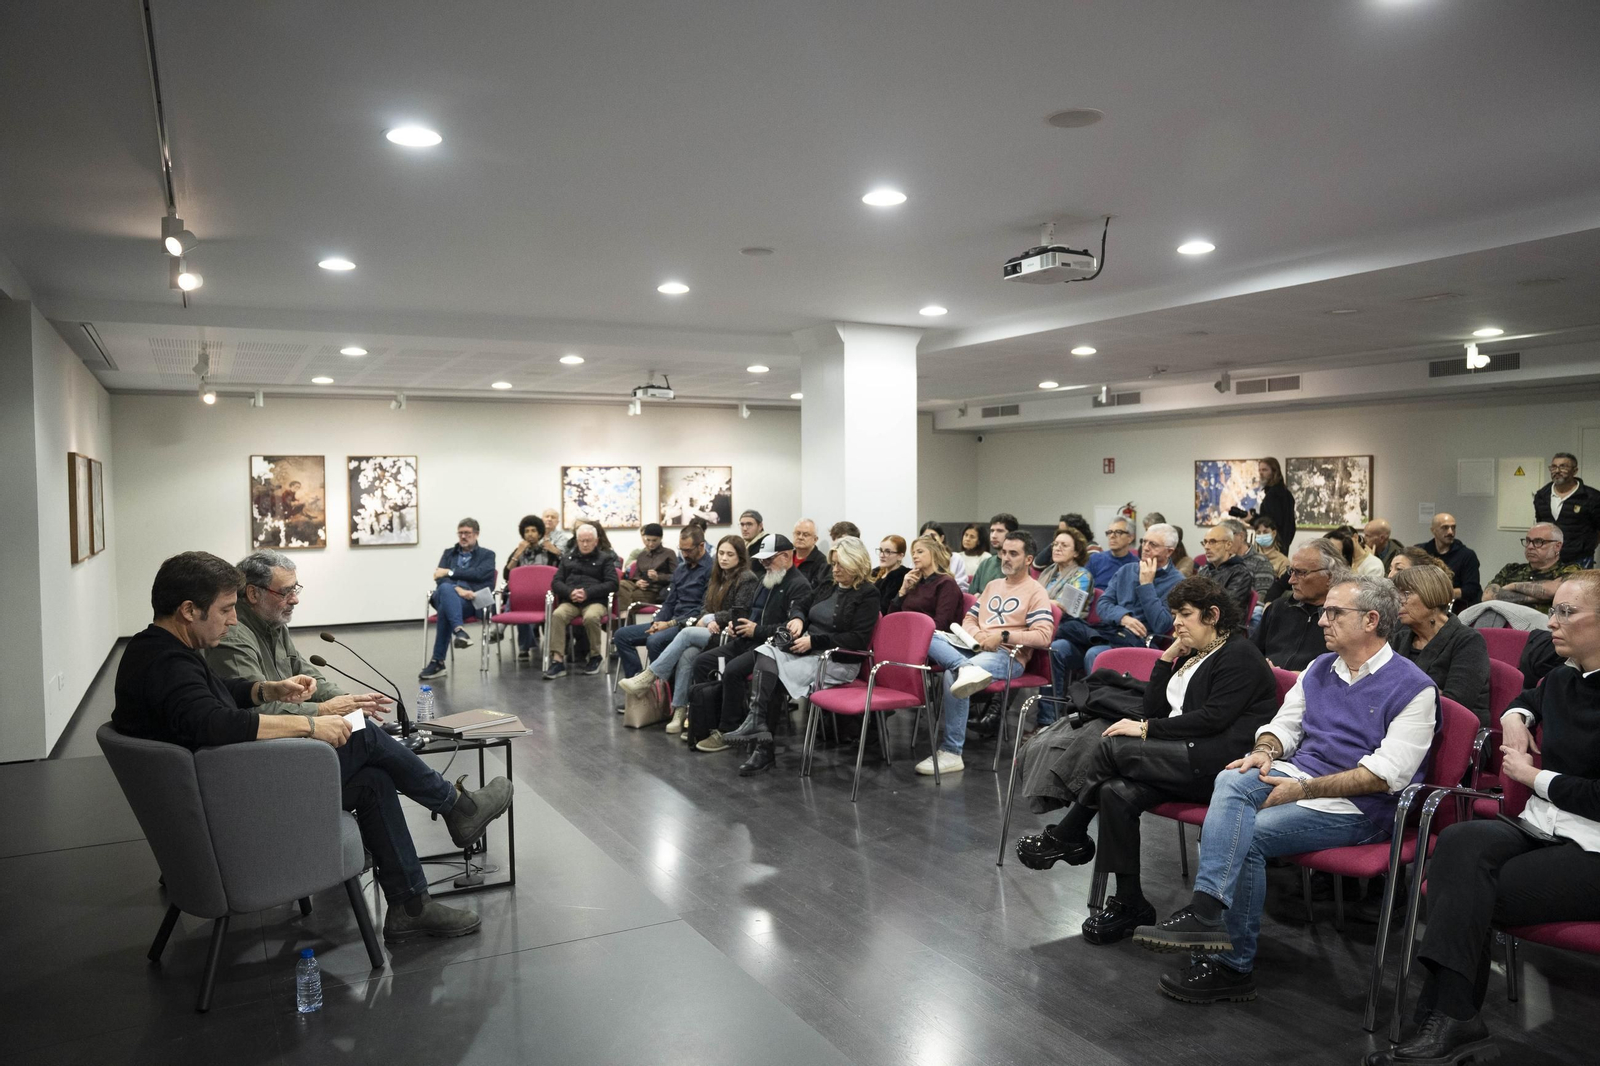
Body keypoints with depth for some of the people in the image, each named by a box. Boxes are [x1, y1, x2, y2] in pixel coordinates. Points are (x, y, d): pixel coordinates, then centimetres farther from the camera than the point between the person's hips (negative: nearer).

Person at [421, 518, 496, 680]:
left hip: (472, 601, -2)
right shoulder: (448, 553, 26)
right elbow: (439, 578, 6)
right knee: (445, 589, -38)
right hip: (445, 595, 2)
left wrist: (450, 572, -5)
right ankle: (459, 631, -58)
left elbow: (478, 574, -5)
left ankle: (438, 661, -39)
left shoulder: (487, 555, 18)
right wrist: (457, 589, -14)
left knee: (446, 606, -37)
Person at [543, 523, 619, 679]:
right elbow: (556, 582, 13)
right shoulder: (567, 558, 22)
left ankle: (595, 657, -13)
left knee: (591, 617, -36)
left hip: (595, 601, -2)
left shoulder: (605, 558, 12)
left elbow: (611, 584, 1)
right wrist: (570, 592, -10)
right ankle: (557, 660, -32)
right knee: (557, 615, -31)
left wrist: (587, 593, -13)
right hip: (570, 601, 3)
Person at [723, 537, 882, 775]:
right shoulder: (828, 587, 18)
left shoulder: (867, 595, -5)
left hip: (836, 662, -7)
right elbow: (811, 619, 25)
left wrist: (814, 640, -19)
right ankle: (757, 723, -33)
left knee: (766, 677, -24)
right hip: (808, 652, 7)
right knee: (766, 653, -24)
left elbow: (858, 640, -14)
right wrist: (799, 621, -1)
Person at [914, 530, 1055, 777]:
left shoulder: (1036, 592, 2)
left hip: (1008, 656, -7)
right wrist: (977, 635, -2)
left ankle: (952, 753, -30)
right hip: (975, 648, 7)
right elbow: (968, 620, 21)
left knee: (952, 674, -34)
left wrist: (1003, 636, -16)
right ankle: (966, 668, -45)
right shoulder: (992, 585, 24)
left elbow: (1043, 637, -11)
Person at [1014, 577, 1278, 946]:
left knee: (1111, 746, -21)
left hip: (1216, 764, -8)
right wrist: (1169, 656, 10)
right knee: (1116, 794, -20)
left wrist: (1147, 729, -14)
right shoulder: (1192, 656, 24)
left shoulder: (1239, 655, -3)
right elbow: (1154, 708, 17)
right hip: (1183, 758, 8)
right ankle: (1130, 905, -15)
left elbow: (1214, 718, -15)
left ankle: (1068, 837, -4)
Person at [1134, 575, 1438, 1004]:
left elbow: (1387, 773, -15)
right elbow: (1284, 725, 19)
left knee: (1247, 837, -26)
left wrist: (1304, 790, -19)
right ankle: (1207, 912, -36)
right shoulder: (1320, 668, 17)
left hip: (1355, 807, -6)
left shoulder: (1413, 687, -6)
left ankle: (1231, 964, -15)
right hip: (1297, 776, 6)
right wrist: (1265, 752, -6)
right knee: (1232, 781, -28)